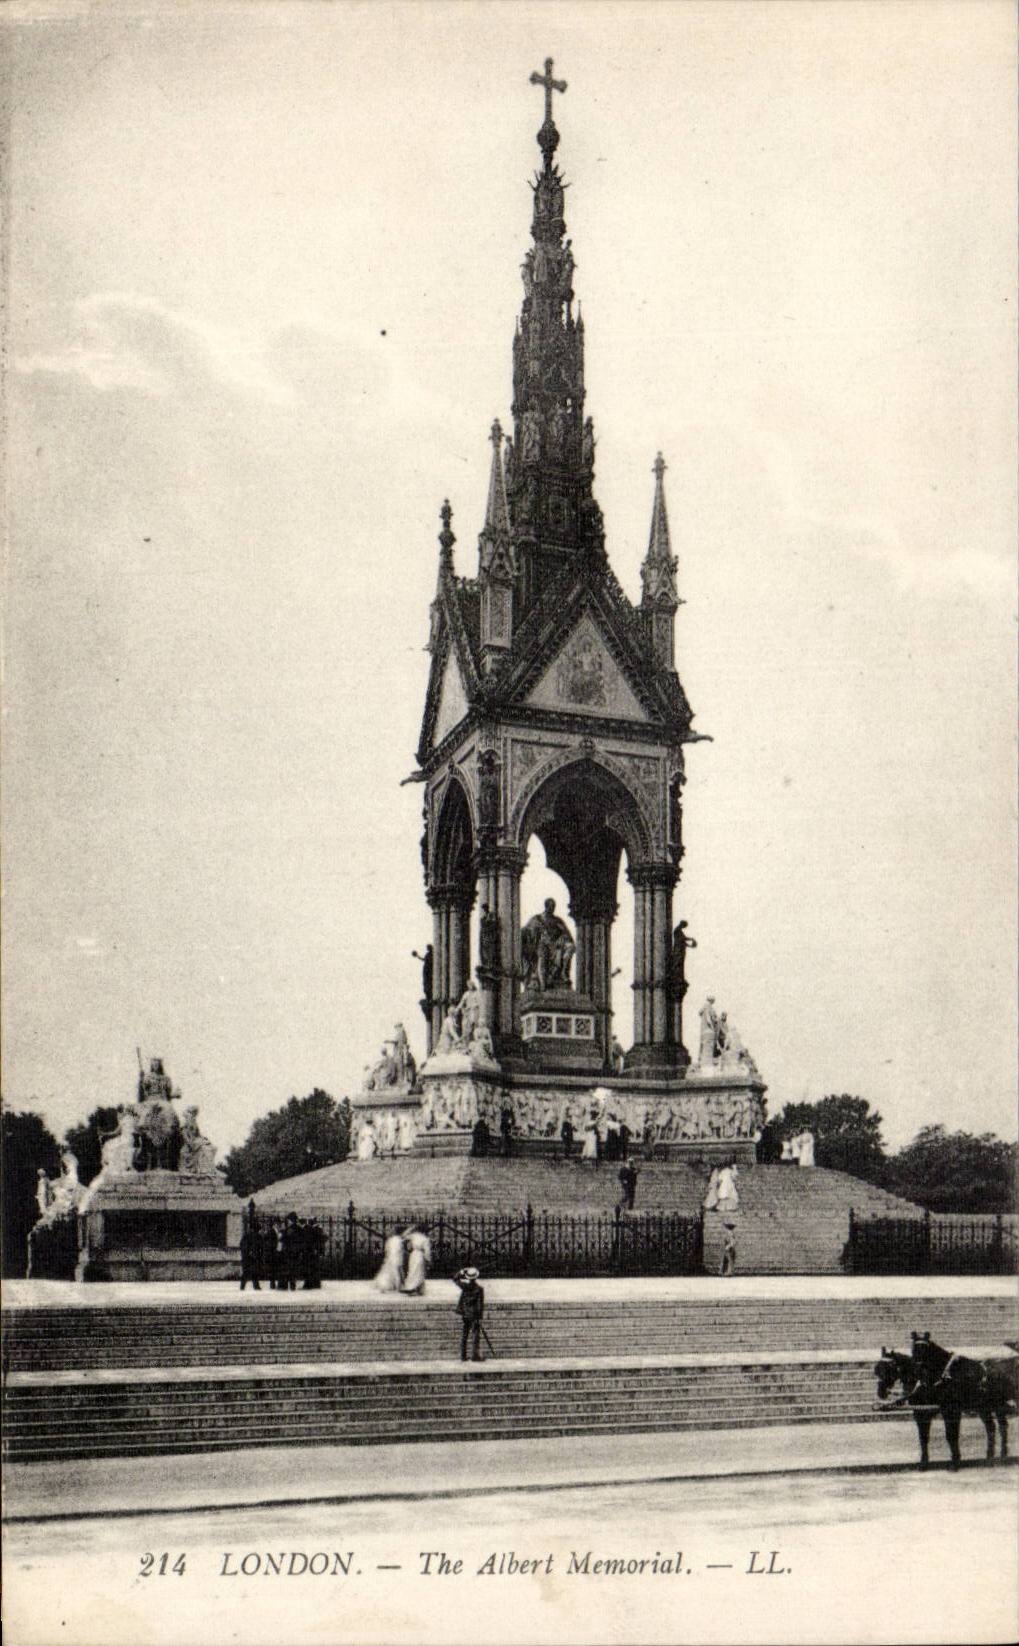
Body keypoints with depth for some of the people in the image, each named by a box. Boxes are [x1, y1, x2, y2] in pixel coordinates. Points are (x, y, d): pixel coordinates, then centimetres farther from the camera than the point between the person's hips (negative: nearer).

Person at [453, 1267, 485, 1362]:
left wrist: (462, 1272, 17)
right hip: (475, 1315, -4)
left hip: (464, 1314, 4)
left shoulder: (465, 1286, -6)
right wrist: (481, 1316, -5)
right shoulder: (479, 1289, -14)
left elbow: (455, 1279, 11)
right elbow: (480, 1304, -12)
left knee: (463, 1336, 11)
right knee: (475, 1335, 4)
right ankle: (475, 1355, 1)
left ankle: (463, 1356, 13)